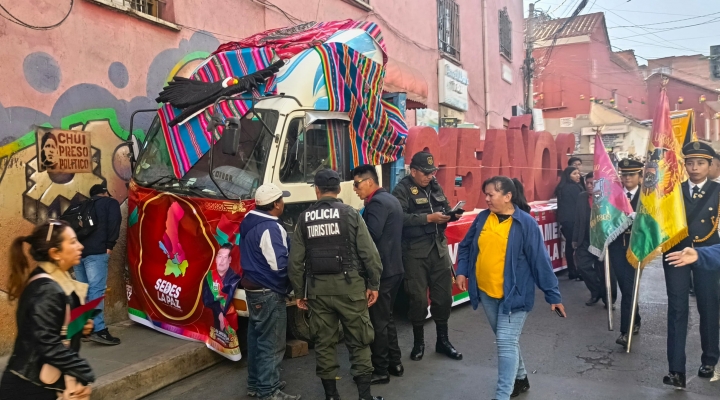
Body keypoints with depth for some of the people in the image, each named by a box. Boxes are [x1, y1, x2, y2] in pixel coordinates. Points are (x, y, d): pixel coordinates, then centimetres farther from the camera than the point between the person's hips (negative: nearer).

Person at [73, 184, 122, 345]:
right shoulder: (110, 202, 12)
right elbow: (113, 223, -5)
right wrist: (109, 246, -6)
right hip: (96, 252, -6)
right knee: (96, 290, -12)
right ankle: (98, 330, -18)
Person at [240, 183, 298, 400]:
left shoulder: (250, 223, 8)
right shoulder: (270, 228, -22)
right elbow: (279, 264, -25)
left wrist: (287, 242, 16)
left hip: (253, 288, 10)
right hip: (269, 292, -10)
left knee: (257, 337, 18)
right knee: (271, 343, -1)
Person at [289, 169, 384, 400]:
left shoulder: (305, 219, 4)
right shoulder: (350, 214, -3)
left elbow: (296, 260, 5)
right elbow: (369, 253, -6)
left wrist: (299, 292, 13)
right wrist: (374, 284, 2)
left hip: (318, 288, 2)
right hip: (349, 285, -2)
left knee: (324, 341, 12)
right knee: (358, 340, 7)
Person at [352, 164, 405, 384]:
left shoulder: (377, 203, -16)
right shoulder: (390, 199, 15)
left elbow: (370, 235, -26)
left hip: (380, 271, -10)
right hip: (394, 268, 10)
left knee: (377, 321, 0)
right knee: (386, 318, 19)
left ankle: (380, 370, 9)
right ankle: (394, 363, 27)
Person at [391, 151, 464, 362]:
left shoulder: (435, 187, 11)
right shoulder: (402, 190, -9)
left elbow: (445, 209, 16)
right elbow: (401, 218, -23)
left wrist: (452, 214, -6)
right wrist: (429, 218, -24)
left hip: (439, 248, 6)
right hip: (415, 252, -6)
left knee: (443, 296, 11)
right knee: (419, 298, 3)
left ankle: (443, 340, 27)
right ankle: (418, 342, 21)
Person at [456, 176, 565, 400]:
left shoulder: (525, 223, -13)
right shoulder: (483, 218, 1)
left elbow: (540, 260, -11)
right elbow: (466, 247, 12)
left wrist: (553, 295, -9)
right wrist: (462, 271, -2)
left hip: (514, 293, -6)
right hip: (486, 292, 6)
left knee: (506, 343, -7)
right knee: (505, 340, 20)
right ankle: (520, 379, 41)